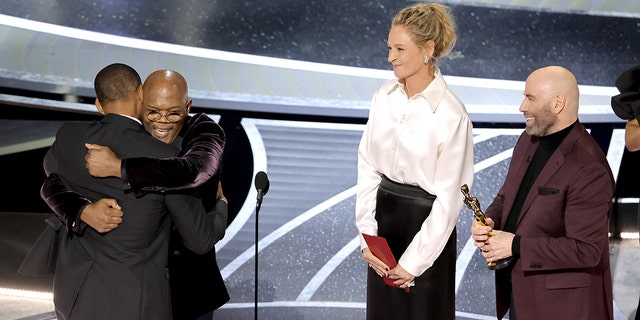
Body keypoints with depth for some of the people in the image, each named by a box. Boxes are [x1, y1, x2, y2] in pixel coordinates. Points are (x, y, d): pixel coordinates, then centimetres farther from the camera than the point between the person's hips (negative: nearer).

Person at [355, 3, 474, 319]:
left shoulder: (451, 115, -17)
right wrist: (367, 235, -4)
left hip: (425, 223, -5)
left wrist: (414, 261, -13)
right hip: (383, 213, 5)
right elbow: (367, 167, 3)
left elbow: (448, 198, -15)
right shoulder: (383, 96, 0)